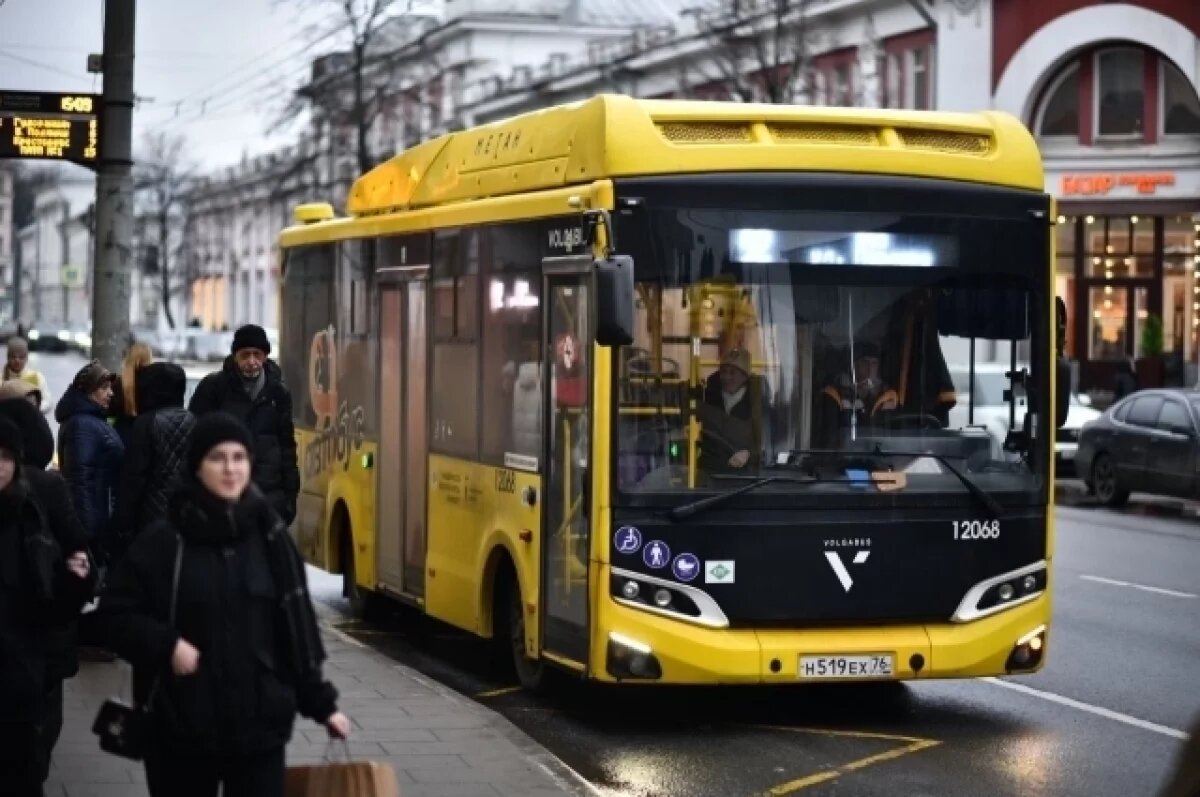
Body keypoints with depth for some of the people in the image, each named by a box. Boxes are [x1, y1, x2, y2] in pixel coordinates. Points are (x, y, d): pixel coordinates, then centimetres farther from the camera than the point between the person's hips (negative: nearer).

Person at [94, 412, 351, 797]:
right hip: (180, 727, -1)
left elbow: (297, 627, 8)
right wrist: (166, 645, -16)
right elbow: (113, 614, -1)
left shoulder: (270, 537, 2)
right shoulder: (165, 542, -5)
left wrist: (320, 702, 9)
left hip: (259, 725, 1)